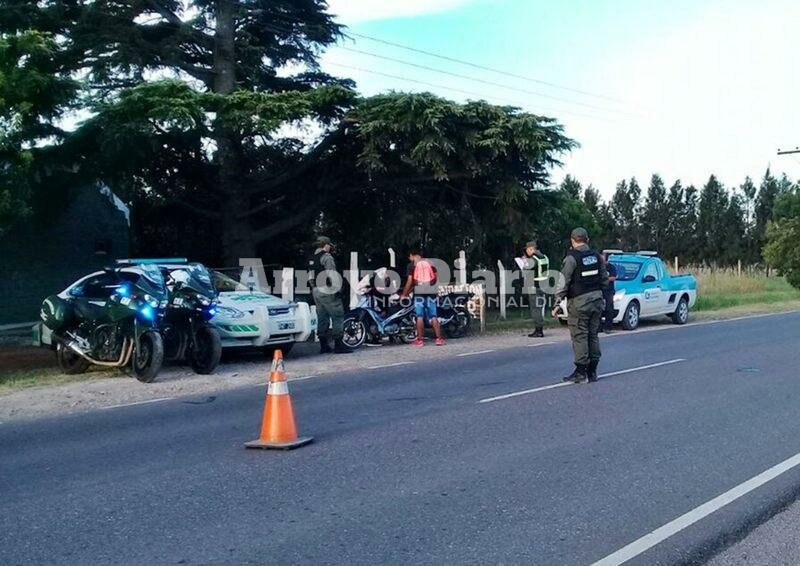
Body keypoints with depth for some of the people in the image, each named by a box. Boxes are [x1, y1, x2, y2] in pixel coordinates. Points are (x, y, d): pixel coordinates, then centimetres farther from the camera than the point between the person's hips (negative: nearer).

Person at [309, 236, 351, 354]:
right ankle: (338, 345, -9)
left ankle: (324, 346, 12)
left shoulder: (312, 258, 15)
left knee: (322, 318, 11)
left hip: (315, 291, 9)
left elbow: (311, 277, 17)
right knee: (338, 316, -6)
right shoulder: (326, 257, -10)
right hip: (326, 291, -9)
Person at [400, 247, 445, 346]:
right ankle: (439, 338, 3)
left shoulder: (412, 265, -1)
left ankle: (419, 340, 1)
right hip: (431, 292, 4)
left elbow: (409, 281, -5)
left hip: (419, 293, -4)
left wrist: (404, 294, 3)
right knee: (433, 316, 5)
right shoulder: (429, 263, 12)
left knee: (420, 316, 0)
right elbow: (435, 278, 14)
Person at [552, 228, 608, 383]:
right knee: (593, 335, 11)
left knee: (579, 336, -3)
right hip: (596, 299, 6)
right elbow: (604, 279, 14)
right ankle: (592, 371, 16)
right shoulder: (596, 256, 9)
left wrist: (557, 303, -10)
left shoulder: (572, 258, -11)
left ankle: (581, 373, -2)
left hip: (579, 302, -6)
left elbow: (563, 283, -13)